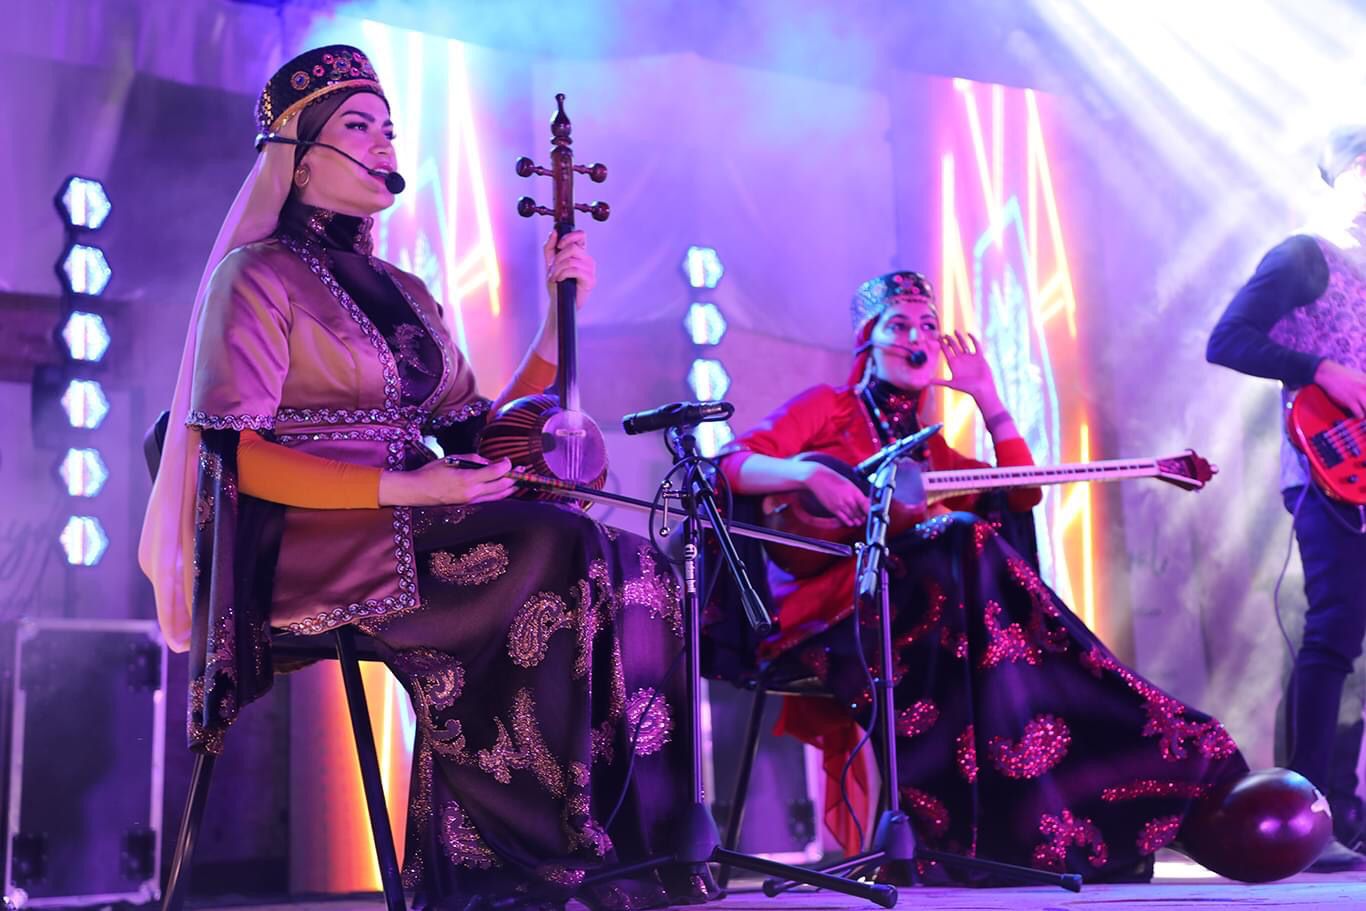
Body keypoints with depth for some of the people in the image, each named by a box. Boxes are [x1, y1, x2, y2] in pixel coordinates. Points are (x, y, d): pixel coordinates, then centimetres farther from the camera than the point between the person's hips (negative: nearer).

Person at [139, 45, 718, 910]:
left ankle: (639, 841, -20)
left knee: (637, 571, -16)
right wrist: (404, 489, -20)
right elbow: (238, 456, -10)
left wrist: (562, 313, 10)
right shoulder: (260, 275, 0)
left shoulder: (405, 292, 22)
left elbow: (481, 432, 16)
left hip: (415, 534, 7)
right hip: (309, 546, -7)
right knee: (560, 556, -29)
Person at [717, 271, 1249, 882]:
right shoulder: (828, 407, 8)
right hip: (820, 607, -6)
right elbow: (731, 465, -4)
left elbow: (1022, 491, 20)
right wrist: (811, 473, -22)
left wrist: (987, 397, 20)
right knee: (963, 540, -30)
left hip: (906, 606, 6)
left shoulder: (925, 448, 25)